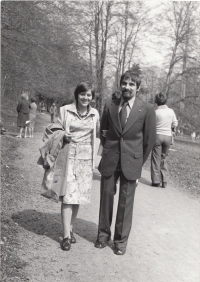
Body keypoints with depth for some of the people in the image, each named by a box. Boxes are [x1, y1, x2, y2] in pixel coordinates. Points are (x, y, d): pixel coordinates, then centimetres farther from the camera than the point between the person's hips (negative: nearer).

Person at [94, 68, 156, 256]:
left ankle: (121, 240, 20)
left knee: (126, 202, 6)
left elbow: (149, 139, 2)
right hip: (110, 162, 2)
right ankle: (103, 234, 26)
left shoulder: (147, 110, -4)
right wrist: (109, 151, 11)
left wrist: (139, 162, 5)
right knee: (106, 196, 8)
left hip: (131, 163, -2)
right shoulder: (110, 106, 4)